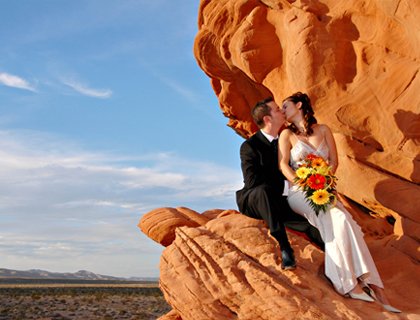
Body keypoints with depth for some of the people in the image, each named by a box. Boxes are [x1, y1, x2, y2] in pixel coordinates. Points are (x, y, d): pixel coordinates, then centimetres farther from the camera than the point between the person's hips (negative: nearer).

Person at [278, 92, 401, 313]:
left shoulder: (323, 130, 15)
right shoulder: (287, 134, 9)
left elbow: (334, 161, 10)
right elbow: (283, 165, -2)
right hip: (299, 193, -2)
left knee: (346, 222, -27)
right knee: (336, 220, -30)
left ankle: (375, 288, -34)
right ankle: (349, 283, -32)